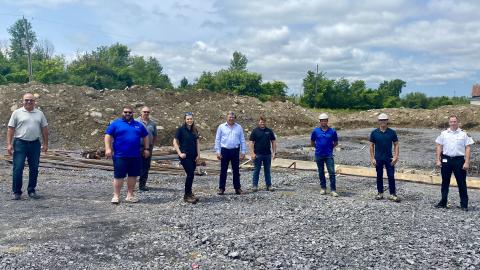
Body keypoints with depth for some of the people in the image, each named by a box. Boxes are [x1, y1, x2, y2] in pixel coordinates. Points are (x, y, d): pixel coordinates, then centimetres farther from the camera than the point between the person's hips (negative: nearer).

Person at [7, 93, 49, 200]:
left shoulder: (39, 114, 9)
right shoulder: (17, 113, 1)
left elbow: (44, 129, 11)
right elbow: (10, 129, -1)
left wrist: (45, 144, 6)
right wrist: (9, 144, -8)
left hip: (35, 144, 3)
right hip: (20, 143, -3)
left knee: (34, 169, 8)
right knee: (18, 168, -2)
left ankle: (31, 191, 19)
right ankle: (16, 192, 7)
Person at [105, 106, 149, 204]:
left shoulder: (138, 125, 13)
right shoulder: (115, 123, 2)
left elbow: (145, 136, 20)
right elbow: (108, 136, -3)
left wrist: (146, 149, 14)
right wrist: (108, 149, -13)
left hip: (135, 156, 4)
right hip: (120, 156, -4)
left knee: (133, 175, 8)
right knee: (118, 176, -1)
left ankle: (130, 195, 19)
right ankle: (116, 196, 8)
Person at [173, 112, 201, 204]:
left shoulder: (194, 130, 11)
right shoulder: (181, 129, -5)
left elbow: (197, 143, 13)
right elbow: (175, 142, -5)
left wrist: (198, 154, 5)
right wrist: (180, 153, -12)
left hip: (193, 156, 6)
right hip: (185, 156, -6)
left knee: (190, 175, 9)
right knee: (190, 174, -12)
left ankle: (188, 193, 21)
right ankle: (187, 195, -2)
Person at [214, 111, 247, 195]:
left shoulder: (239, 127, 6)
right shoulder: (221, 127, 2)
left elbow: (242, 140, 8)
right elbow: (217, 140, 3)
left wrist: (243, 152, 3)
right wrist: (218, 151, -4)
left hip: (235, 151, 1)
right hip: (225, 150, -1)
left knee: (236, 170, 7)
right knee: (223, 171, 3)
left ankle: (237, 188, 15)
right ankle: (221, 188, 9)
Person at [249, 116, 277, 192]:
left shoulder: (269, 131, 6)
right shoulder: (255, 131, -2)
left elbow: (273, 142, 9)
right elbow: (251, 142, -5)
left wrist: (274, 152, 2)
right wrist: (252, 153, -13)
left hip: (267, 154, 3)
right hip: (258, 154, -3)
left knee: (267, 170, 9)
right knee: (257, 170, 3)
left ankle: (269, 185, 16)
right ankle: (254, 185, 10)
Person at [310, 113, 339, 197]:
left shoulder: (332, 131, -1)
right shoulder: (315, 131, 0)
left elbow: (336, 143, 12)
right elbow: (312, 142, 13)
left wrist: (330, 148, 3)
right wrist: (318, 147, 8)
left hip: (329, 155, -1)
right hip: (319, 155, 1)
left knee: (332, 172, -7)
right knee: (321, 172, 11)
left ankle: (333, 190, -3)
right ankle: (323, 188, 25)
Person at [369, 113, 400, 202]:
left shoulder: (392, 132, -1)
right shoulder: (374, 133, -1)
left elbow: (396, 145, 2)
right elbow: (371, 146, 2)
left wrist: (396, 157, -7)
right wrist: (372, 158, -3)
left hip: (389, 158, 0)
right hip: (378, 159, 0)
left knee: (391, 176, -2)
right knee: (379, 176, 9)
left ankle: (392, 194, 6)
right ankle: (380, 193, 21)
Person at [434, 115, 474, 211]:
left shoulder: (463, 134, 0)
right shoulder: (444, 134, 5)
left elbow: (467, 148, -1)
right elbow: (439, 147, 8)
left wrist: (466, 162, -8)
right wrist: (438, 160, 2)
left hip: (459, 160, -2)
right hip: (446, 160, 2)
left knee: (462, 183, 2)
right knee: (445, 182, 10)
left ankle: (464, 204, 10)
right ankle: (443, 202, 19)